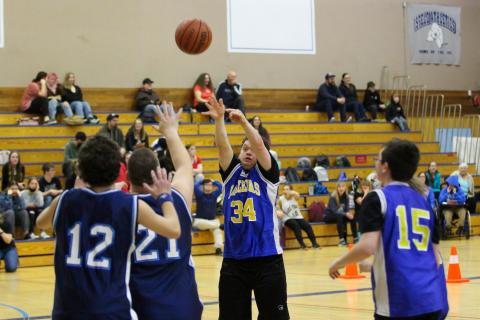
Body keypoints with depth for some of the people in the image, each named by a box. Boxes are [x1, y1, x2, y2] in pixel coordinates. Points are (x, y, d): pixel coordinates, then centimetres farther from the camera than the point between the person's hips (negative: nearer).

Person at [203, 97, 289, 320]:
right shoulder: (231, 172, 10)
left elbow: (259, 144, -13)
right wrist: (219, 120, -21)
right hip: (233, 260, 3)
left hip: (267, 259, -3)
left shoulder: (266, 173, 3)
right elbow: (222, 146, -6)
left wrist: (243, 121, -24)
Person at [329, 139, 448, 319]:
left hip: (398, 300, -5)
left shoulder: (377, 198, -1)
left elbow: (367, 247, -14)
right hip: (433, 299, 5)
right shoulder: (425, 201, 16)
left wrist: (339, 263, 6)